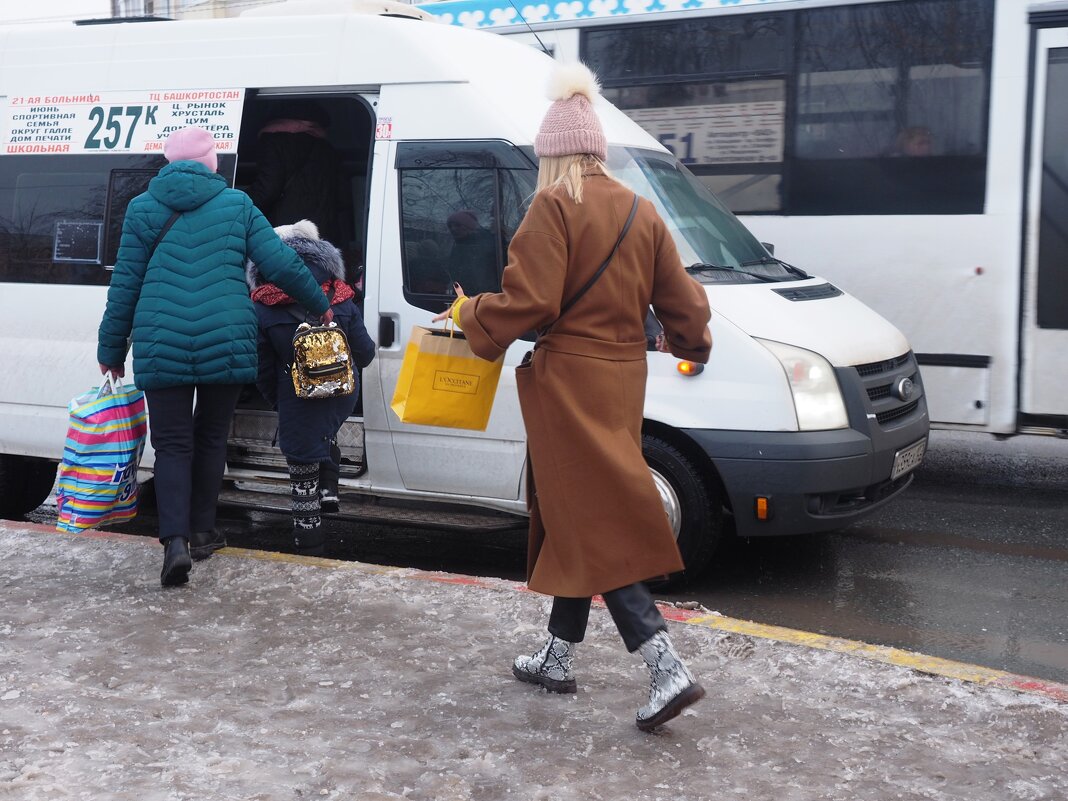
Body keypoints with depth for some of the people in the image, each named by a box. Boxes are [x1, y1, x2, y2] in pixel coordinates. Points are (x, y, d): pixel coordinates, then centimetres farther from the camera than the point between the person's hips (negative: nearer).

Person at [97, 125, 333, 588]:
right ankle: (202, 532, 24)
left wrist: (111, 350, 15)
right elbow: (282, 264, 3)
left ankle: (176, 540, -12)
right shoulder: (236, 204, 6)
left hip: (161, 349, 0)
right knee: (210, 438, 18)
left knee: (172, 444, 5)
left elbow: (125, 284, 7)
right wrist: (321, 307, 18)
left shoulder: (143, 209, 6)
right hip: (226, 346, 1)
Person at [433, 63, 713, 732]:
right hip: (622, 377, 8)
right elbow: (682, 300, 13)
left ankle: (668, 669, -13)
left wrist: (469, 314, 1)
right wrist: (691, 343, 35)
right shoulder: (640, 211, 10)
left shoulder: (555, 207, -11)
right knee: (574, 518, 17)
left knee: (593, 528, -6)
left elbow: (528, 302, -18)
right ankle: (559, 657, 28)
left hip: (569, 381, -8)